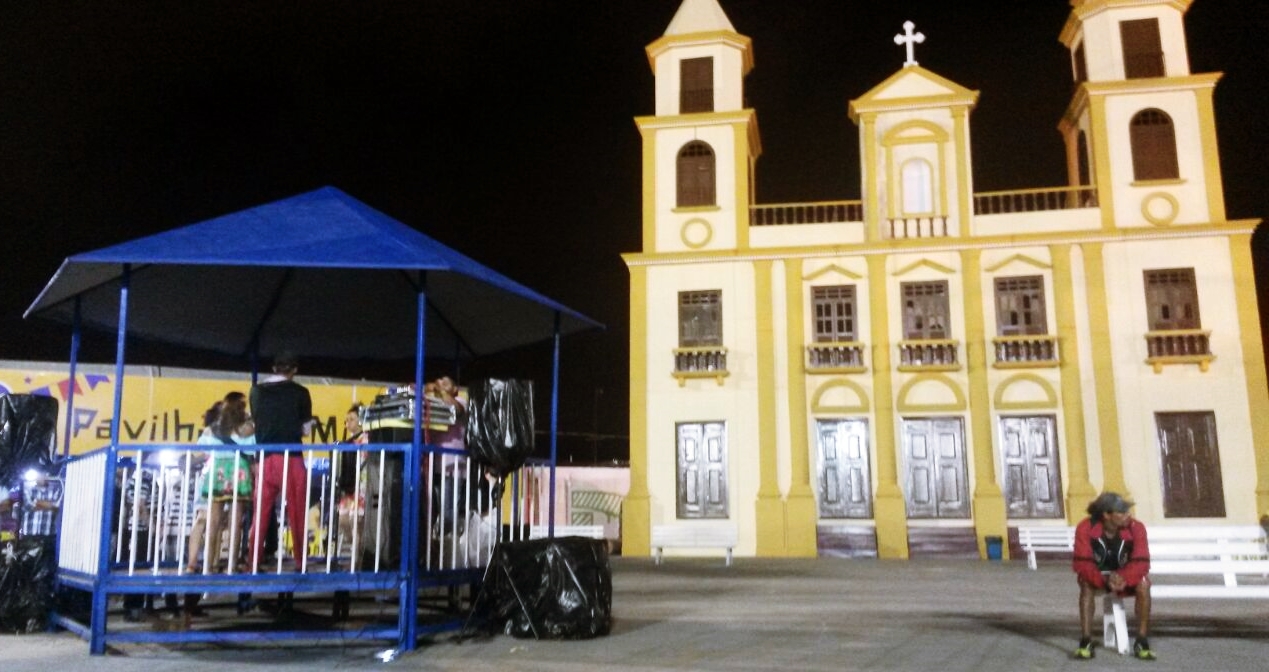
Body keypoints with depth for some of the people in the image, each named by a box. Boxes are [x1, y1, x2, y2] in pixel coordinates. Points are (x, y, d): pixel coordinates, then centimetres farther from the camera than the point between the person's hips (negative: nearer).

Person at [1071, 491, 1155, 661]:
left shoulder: (1135, 527, -19)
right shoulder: (1086, 528, -21)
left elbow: (1141, 563, -23)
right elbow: (1082, 563, -25)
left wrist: (1122, 577, -43)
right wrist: (1105, 579, -43)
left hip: (1125, 577, 1)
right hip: (1097, 576, -1)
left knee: (1143, 584, -30)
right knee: (1086, 584, -33)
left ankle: (1142, 642, -23)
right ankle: (1086, 642, -33)